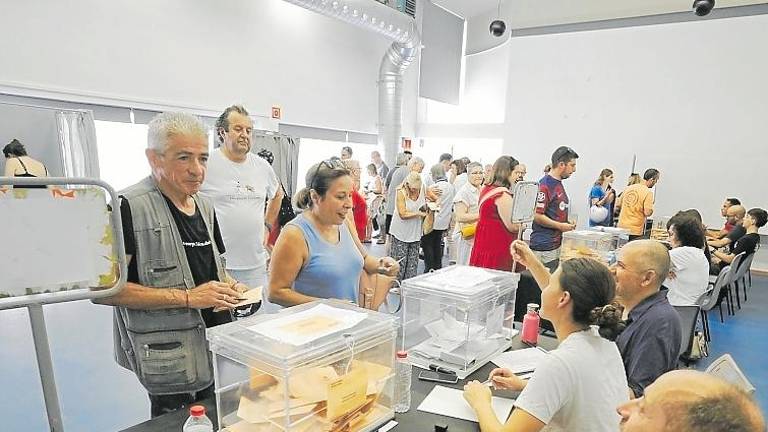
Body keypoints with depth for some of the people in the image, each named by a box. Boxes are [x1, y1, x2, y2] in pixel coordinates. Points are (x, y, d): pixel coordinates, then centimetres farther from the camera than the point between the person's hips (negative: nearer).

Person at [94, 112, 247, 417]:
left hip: (217, 347, 7)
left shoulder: (205, 206, 8)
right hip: (171, 361, -7)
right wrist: (187, 297, -22)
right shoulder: (131, 207, -15)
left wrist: (230, 287, -1)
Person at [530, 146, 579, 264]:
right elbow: (537, 216, -19)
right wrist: (560, 226, -12)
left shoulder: (559, 183, 15)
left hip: (557, 243, 9)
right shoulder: (545, 185, -15)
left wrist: (568, 223, 9)